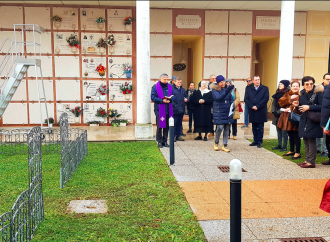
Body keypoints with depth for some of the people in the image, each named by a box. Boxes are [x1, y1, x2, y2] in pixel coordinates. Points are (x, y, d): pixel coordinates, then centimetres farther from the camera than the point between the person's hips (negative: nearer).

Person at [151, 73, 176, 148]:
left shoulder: (170, 87, 12)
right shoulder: (155, 87, -2)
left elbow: (174, 96, 11)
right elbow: (153, 97, -9)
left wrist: (170, 99, -12)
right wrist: (162, 100, -19)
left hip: (168, 110, 4)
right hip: (159, 110, -4)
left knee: (167, 126, 8)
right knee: (159, 126, -1)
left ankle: (165, 141, 18)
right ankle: (159, 141, 9)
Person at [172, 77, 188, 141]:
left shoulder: (183, 89, 16)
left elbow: (186, 96, 25)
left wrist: (186, 99, 2)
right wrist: (173, 105, -21)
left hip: (181, 109, 7)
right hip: (174, 109, -7)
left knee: (179, 123, 13)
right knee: (174, 123, -3)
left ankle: (178, 136, 21)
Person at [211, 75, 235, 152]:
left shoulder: (227, 89, 8)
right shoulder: (214, 90, -7)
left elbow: (231, 99, 14)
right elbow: (219, 97, -25)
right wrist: (226, 91, -36)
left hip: (227, 111, 5)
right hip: (219, 112, -5)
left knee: (226, 128, 6)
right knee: (220, 127, -11)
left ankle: (225, 146, 15)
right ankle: (216, 143, 14)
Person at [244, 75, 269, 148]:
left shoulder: (265, 88, 3)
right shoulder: (248, 89, 10)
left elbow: (266, 98, -8)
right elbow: (246, 99, 1)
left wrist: (257, 106, -15)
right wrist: (252, 106, -13)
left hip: (261, 112, -3)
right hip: (252, 112, 3)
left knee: (260, 128, 2)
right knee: (254, 128, 10)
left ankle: (259, 142, 9)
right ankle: (255, 141, 18)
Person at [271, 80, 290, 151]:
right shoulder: (277, 93, 14)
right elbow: (273, 103, 14)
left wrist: (279, 112, -14)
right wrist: (273, 111, 1)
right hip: (277, 115, 7)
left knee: (284, 131, -3)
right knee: (278, 130, 13)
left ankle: (284, 146, 5)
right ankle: (279, 145, 22)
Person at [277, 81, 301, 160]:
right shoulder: (287, 94, 15)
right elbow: (281, 102, 1)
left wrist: (291, 109, -17)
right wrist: (290, 99, -9)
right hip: (287, 117, 6)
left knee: (296, 135, -3)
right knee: (290, 135, 16)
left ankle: (298, 153, 6)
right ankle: (291, 151, 28)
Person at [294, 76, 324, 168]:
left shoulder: (318, 92, -10)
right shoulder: (302, 93, 10)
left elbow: (322, 106, -17)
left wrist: (309, 107, -21)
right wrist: (297, 105, -2)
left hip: (313, 121, -7)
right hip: (304, 120, 7)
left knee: (311, 141, -5)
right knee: (306, 140, 11)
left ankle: (311, 162, 3)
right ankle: (307, 160, 21)